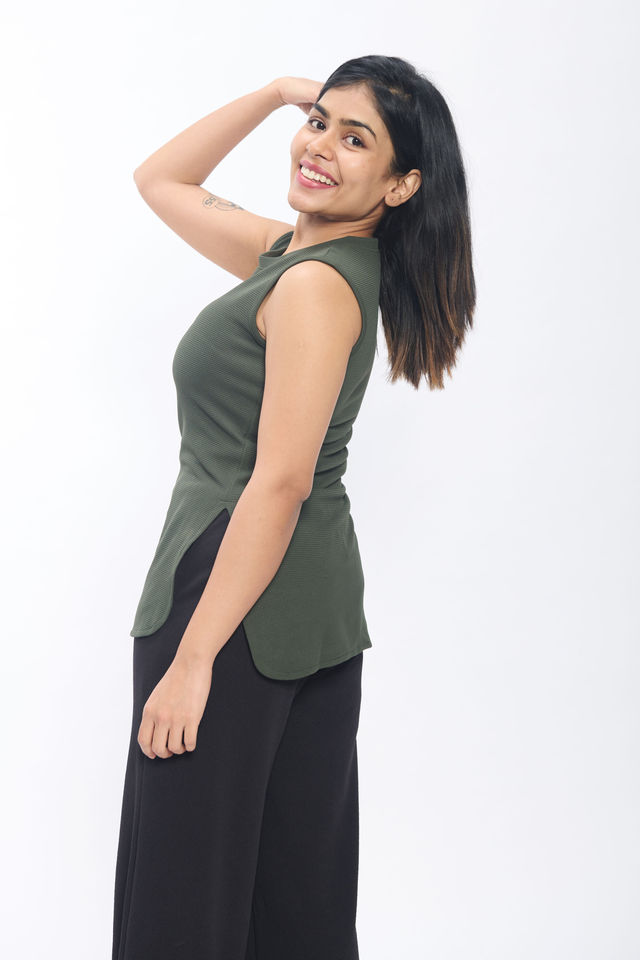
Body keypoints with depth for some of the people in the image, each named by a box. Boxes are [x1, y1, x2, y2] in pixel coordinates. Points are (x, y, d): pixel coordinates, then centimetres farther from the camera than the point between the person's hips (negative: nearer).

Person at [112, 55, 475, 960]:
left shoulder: (316, 284, -16)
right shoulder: (292, 250, 11)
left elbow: (280, 482, -21)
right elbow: (161, 180, 25)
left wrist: (193, 657, -22)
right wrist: (278, 92, 14)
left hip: (243, 593, -9)